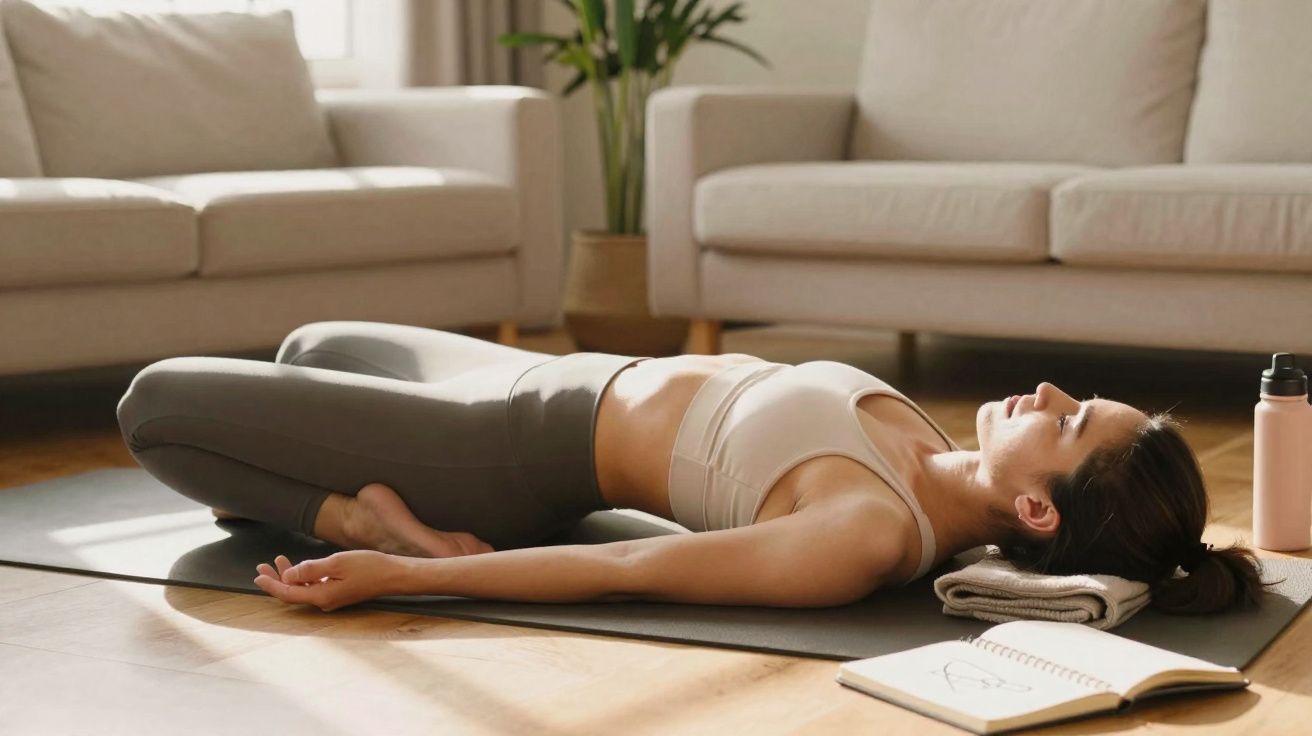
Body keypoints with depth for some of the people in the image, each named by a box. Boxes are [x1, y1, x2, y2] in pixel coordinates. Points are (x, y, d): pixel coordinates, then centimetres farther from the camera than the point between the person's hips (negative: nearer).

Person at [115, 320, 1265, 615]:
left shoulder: (873, 537, -36)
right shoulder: (945, 474, -11)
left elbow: (631, 571, -33)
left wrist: (398, 571, -28)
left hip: (524, 448, -8)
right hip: (571, 383, 8)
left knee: (156, 401, -4)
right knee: (312, 346, 28)